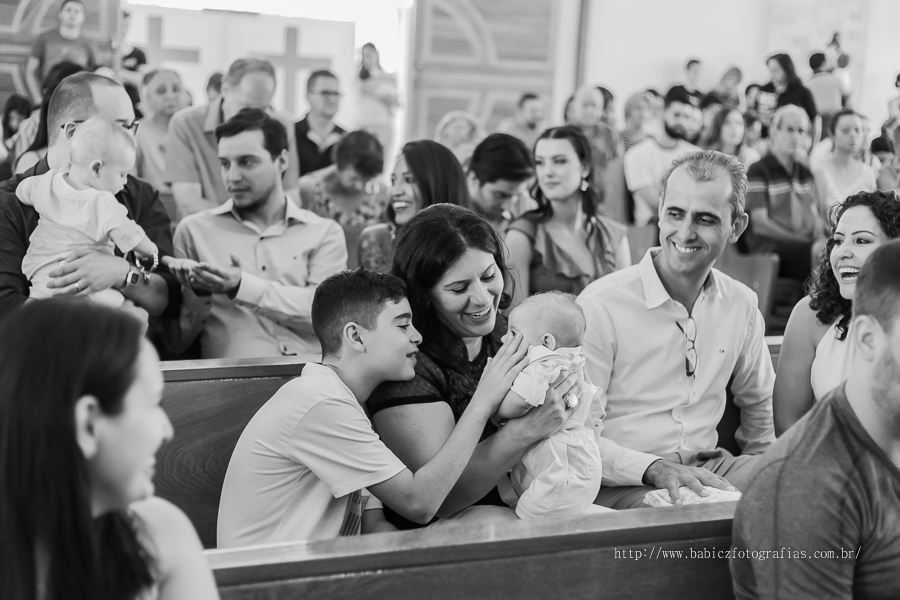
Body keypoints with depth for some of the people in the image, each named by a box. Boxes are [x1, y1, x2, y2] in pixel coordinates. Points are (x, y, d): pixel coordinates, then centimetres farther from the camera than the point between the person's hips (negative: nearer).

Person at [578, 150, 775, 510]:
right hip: (622, 483, -6)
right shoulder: (600, 305, -11)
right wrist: (655, 468, -28)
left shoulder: (741, 305, 8)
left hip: (707, 470, 6)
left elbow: (759, 406, 26)